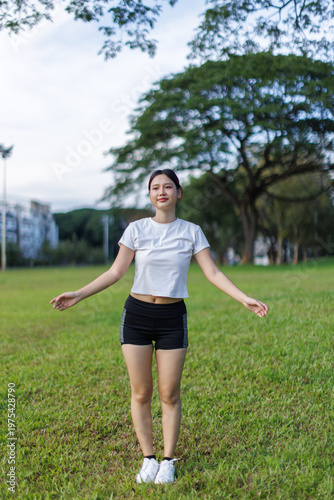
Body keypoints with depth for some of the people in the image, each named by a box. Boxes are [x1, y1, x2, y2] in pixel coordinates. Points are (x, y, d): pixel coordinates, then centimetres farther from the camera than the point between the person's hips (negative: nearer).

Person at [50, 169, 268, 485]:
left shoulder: (191, 232, 2)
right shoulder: (136, 229, 1)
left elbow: (213, 273, -1)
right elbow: (116, 272, 2)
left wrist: (245, 299, -11)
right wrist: (78, 295, -4)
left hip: (172, 317, 0)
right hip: (137, 314, 0)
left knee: (169, 394, 3)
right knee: (141, 392, 4)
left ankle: (168, 462, 20)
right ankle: (148, 459, 21)